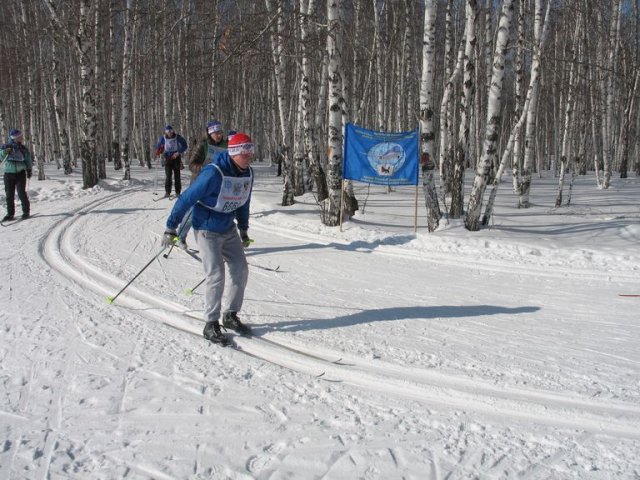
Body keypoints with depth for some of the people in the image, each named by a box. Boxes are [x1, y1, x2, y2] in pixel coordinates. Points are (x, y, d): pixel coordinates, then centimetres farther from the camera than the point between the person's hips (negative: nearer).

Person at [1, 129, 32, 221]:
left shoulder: (23, 149, 4)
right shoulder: (6, 147, 1)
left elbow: (28, 161, 14)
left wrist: (29, 170, 10)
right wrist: (5, 152, -24)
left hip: (20, 173, -1)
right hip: (9, 173, 1)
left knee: (21, 193, -7)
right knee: (9, 194, 2)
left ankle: (26, 211, 6)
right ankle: (10, 213, 9)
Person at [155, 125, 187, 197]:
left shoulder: (177, 137, -6)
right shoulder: (163, 138, 1)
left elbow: (184, 146, -2)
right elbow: (158, 146, 12)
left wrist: (178, 152, -13)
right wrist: (158, 151, -8)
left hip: (176, 158, -1)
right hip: (167, 158, 1)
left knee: (177, 175, 2)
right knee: (168, 176, -8)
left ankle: (178, 192, 7)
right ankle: (167, 191, -3)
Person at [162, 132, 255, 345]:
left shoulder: (247, 173, -3)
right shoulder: (214, 174, -26)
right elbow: (186, 199, -21)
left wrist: (243, 229, 18)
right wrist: (171, 228, -17)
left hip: (229, 229, 7)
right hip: (207, 230, -7)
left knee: (241, 270, 4)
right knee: (216, 275, -11)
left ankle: (231, 316, 20)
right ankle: (211, 325, 3)